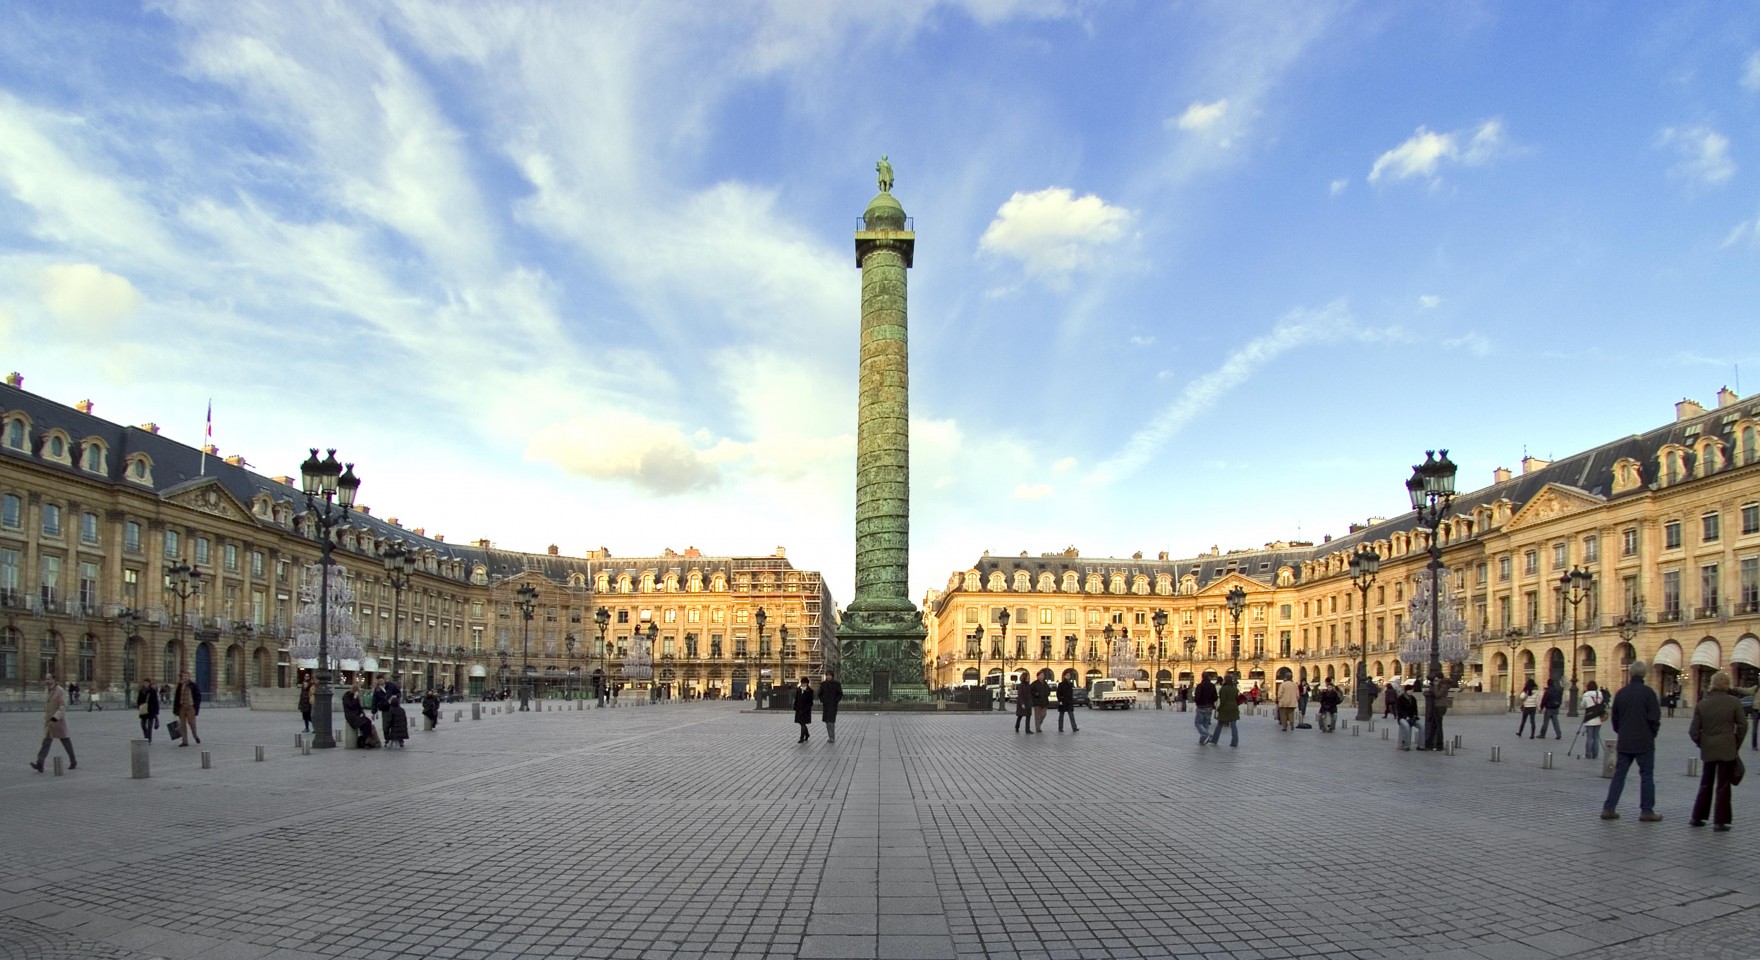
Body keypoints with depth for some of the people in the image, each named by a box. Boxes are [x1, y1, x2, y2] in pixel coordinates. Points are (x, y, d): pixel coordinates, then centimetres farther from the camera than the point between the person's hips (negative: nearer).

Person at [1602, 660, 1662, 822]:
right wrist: (1652, 734, 4)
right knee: (1646, 775, 5)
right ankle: (1647, 811, 6)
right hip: (1644, 742, -4)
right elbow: (1654, 717, -11)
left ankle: (1609, 808, 4)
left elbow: (1615, 717, 11)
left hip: (1624, 742, 4)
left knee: (1619, 775, 7)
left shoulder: (1621, 693, 5)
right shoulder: (1648, 693, -11)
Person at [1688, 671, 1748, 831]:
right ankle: (1720, 822, 4)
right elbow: (1742, 725, -4)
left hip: (1708, 750, 3)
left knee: (1706, 784, 16)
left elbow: (1693, 730, -2)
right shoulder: (1734, 702, -8)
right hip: (1727, 750, -3)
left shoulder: (1701, 704, -1)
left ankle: (1697, 817, 18)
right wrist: (1736, 745, 8)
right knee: (1723, 786, 3)